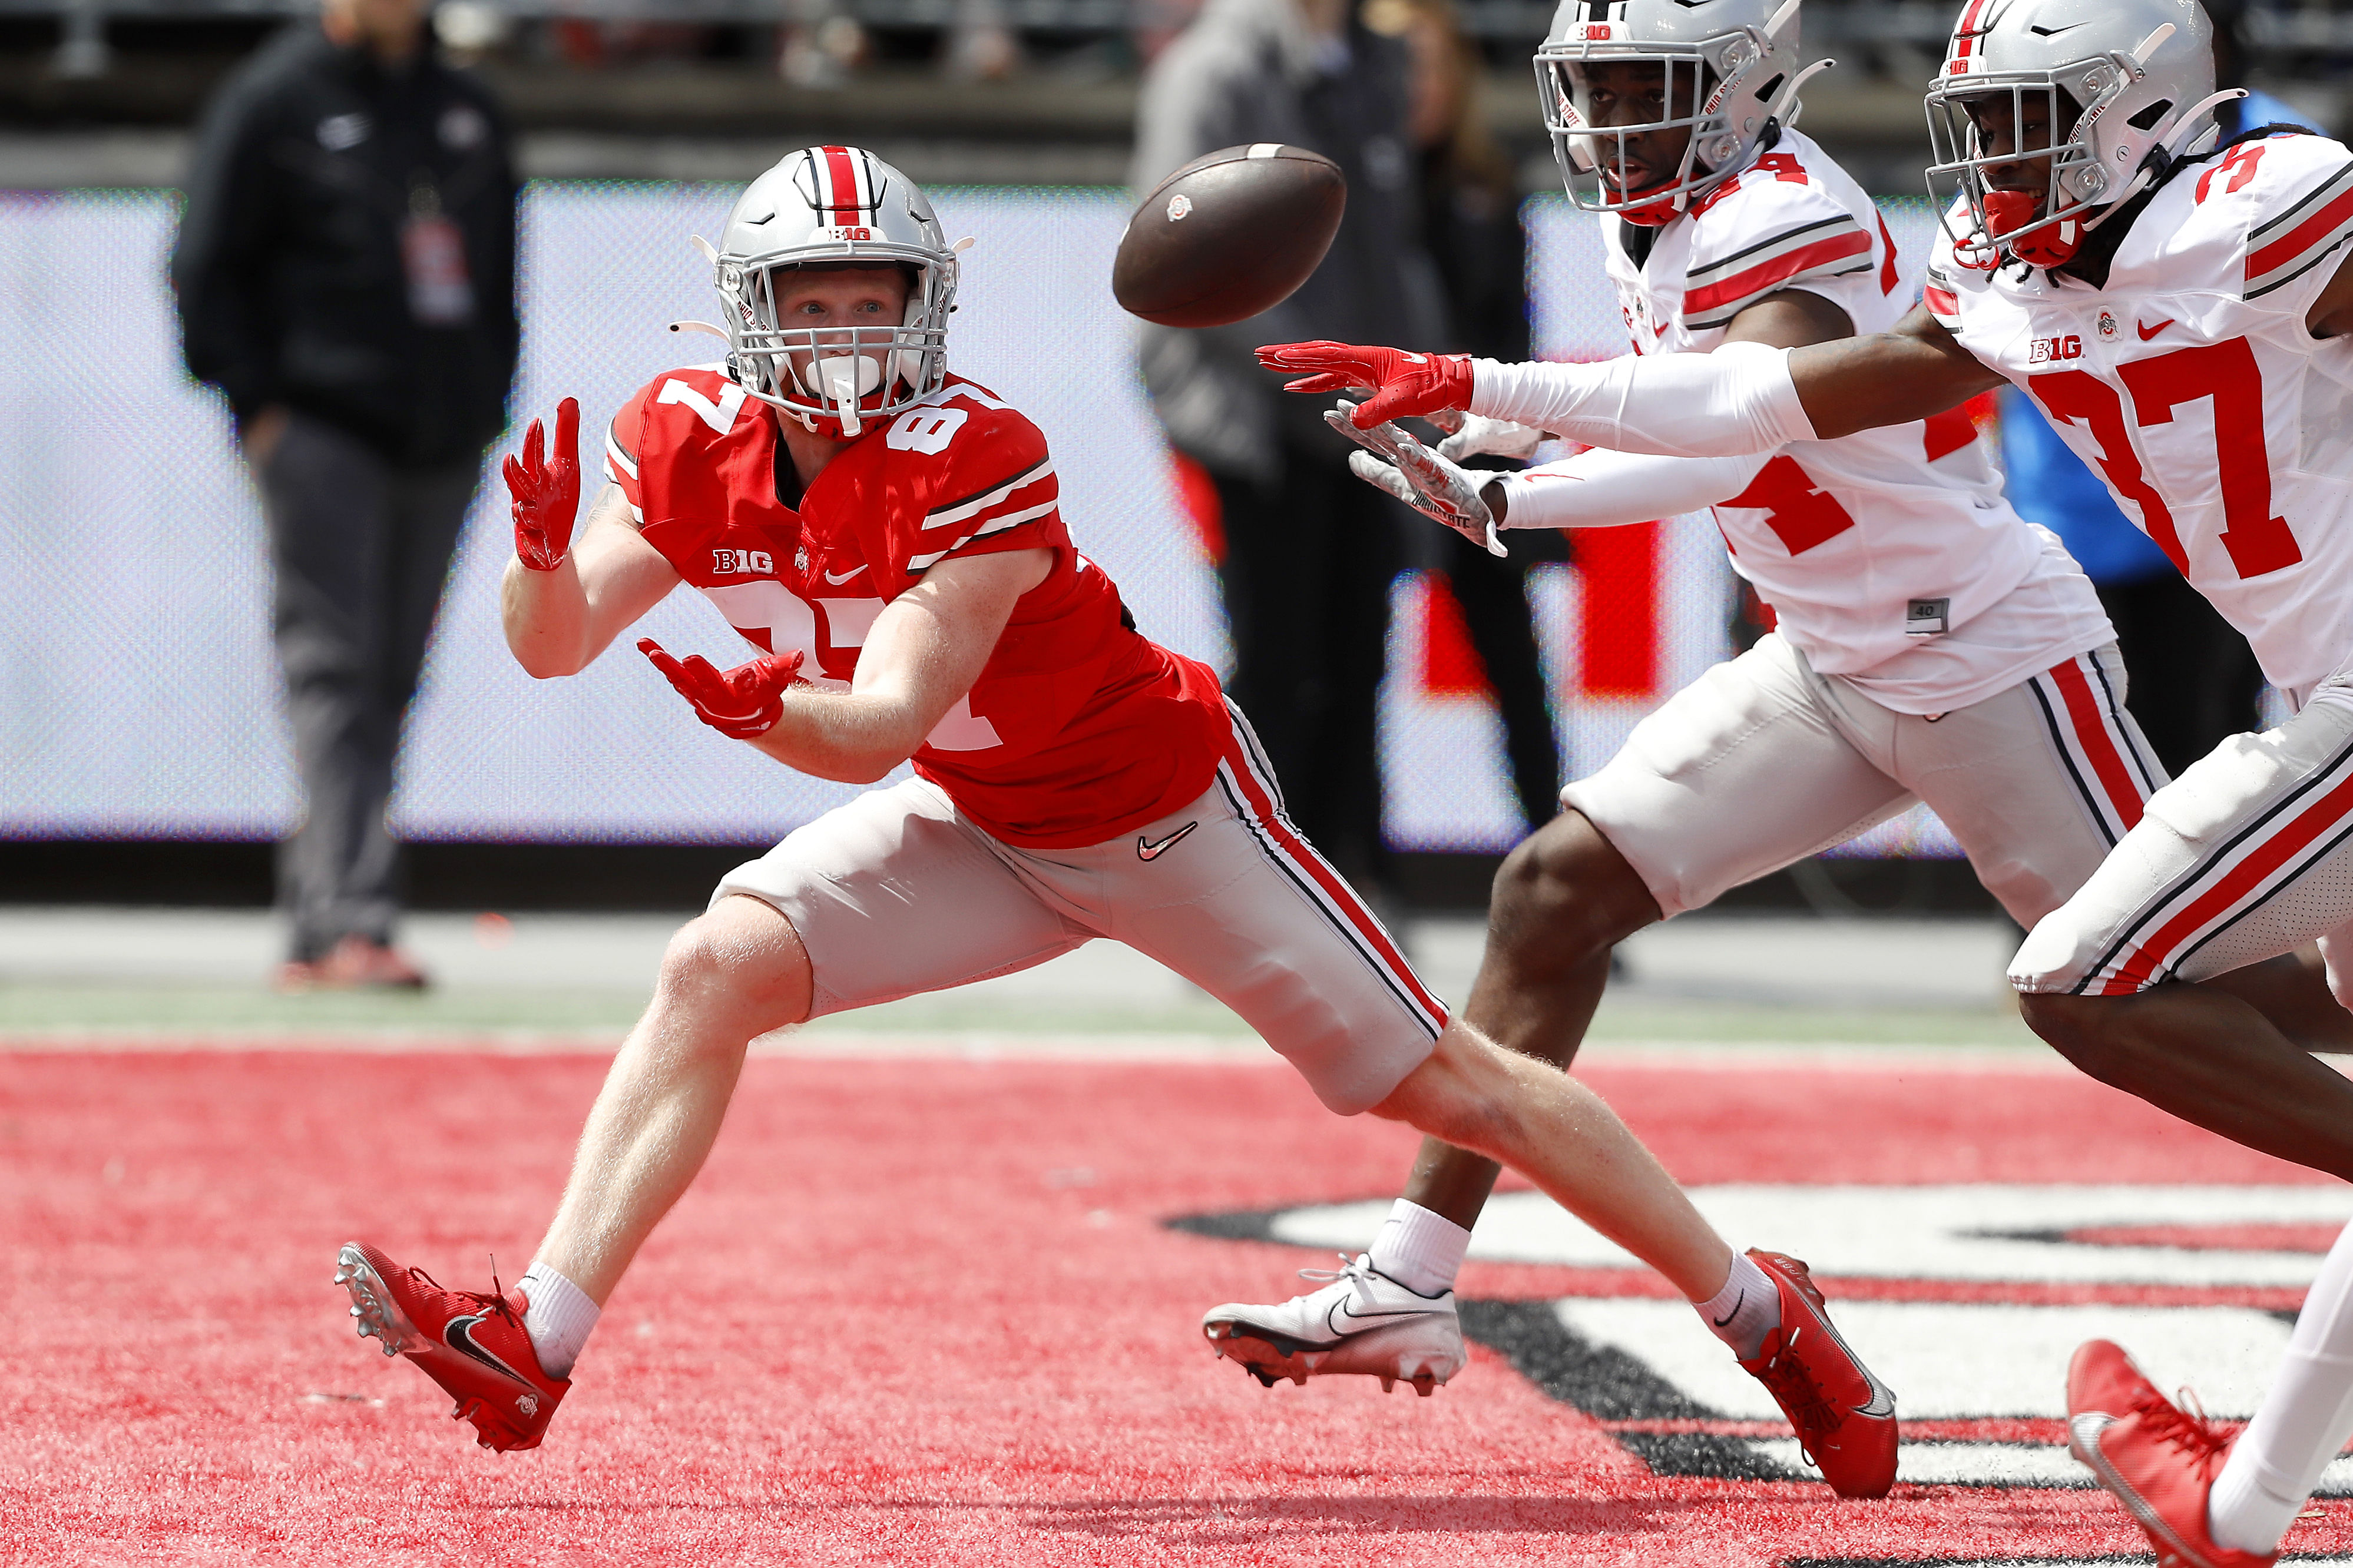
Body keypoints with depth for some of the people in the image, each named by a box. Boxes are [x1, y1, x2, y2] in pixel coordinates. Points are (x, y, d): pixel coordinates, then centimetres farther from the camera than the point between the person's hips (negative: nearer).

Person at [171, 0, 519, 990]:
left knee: (387, 685, 5)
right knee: (333, 673, -13)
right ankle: (349, 921, -22)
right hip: (323, 428, -6)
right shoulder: (273, 100, 1)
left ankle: (312, 926, 10)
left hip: (444, 440, 6)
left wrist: (490, 399, 14)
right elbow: (207, 265, -1)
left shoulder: (467, 110, 18)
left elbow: (498, 271, 25)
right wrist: (256, 402, -9)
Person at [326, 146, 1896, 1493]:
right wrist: (546, 563, -40)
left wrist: (765, 713, -57)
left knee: (1440, 1077, -1)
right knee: (715, 969, -14)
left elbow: (884, 726, -37)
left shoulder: (972, 459, -31)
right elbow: (556, 645, -18)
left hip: (1166, 808, -5)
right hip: (983, 830, 5)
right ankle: (531, 1345, -17)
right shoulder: (696, 440, -12)